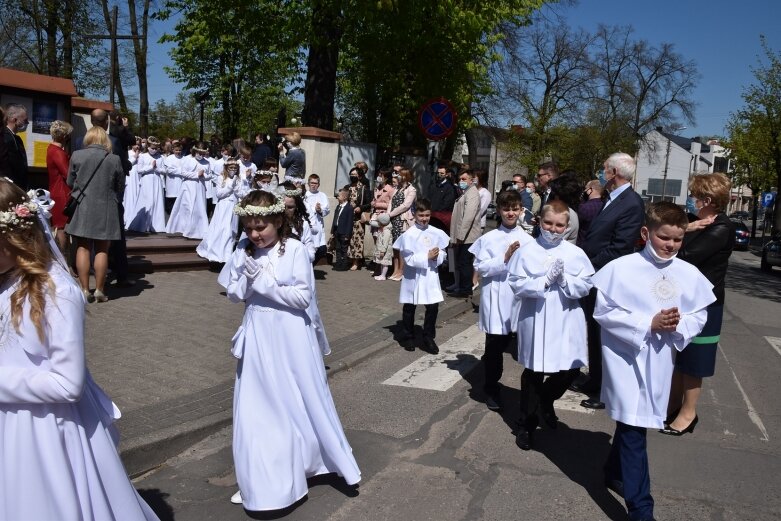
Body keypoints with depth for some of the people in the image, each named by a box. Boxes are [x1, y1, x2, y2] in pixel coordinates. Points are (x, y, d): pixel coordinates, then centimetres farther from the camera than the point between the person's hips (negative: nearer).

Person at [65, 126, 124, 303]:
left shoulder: (76, 155, -4)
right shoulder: (114, 159, -6)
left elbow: (70, 182, 6)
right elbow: (120, 186, 3)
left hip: (82, 209, 1)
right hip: (105, 210, -1)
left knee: (83, 249, 6)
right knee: (102, 250, 6)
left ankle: (85, 290, 6)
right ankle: (99, 290, 7)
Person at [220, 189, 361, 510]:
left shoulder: (295, 250, -12)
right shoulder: (242, 252, 0)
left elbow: (304, 297, -16)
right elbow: (233, 295, 4)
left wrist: (263, 282, -19)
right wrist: (247, 278, -16)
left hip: (290, 337, -4)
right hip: (257, 337, 4)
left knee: (299, 403, 9)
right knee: (257, 407, 11)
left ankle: (300, 467, 31)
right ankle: (259, 478, 26)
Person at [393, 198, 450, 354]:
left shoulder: (437, 233, 0)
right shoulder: (408, 235, -12)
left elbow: (443, 253, 4)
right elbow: (409, 259, -15)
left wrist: (437, 256, -17)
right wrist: (427, 256, -20)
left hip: (431, 276, 3)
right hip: (413, 277, -3)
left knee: (433, 307, 3)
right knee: (409, 308, 12)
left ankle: (428, 339, 18)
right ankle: (407, 337, 28)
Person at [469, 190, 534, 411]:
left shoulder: (528, 240, 1)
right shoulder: (489, 238, -2)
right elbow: (480, 268, -9)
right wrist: (505, 258, -16)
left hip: (519, 299, 2)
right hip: (495, 301, -2)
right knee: (495, 346, 7)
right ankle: (491, 388, 25)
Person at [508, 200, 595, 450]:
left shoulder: (576, 253, 0)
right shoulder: (527, 252, -6)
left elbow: (585, 287, -3)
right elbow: (517, 285, -12)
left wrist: (564, 280, -19)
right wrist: (545, 280, -20)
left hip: (566, 321, 2)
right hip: (535, 320, -2)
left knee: (570, 369, 4)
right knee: (533, 373, 9)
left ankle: (545, 402, 37)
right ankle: (526, 424, 25)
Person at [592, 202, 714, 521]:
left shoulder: (689, 275, -1)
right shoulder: (621, 268, -13)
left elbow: (699, 316, 6)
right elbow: (604, 312, -11)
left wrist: (679, 326, -16)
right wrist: (649, 324, -18)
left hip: (659, 362, 4)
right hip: (627, 357, -4)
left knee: (630, 421, 20)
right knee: (633, 429, -3)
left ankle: (615, 473, 44)